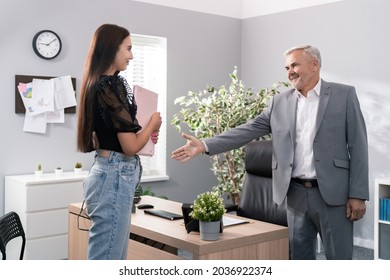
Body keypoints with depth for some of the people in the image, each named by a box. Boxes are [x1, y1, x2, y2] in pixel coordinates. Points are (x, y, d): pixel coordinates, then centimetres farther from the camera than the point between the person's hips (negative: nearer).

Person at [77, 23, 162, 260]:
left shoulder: (96, 83, 12)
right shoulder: (112, 85, -15)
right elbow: (130, 146, -17)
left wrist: (146, 133, 14)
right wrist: (153, 124, 0)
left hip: (110, 173, 10)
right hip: (115, 176, -10)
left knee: (115, 258, 16)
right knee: (107, 259, -2)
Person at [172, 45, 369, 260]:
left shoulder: (344, 95, -1)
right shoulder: (280, 102, 9)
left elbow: (357, 146, -3)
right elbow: (248, 130, 2)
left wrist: (357, 194, -8)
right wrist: (205, 145, -8)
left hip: (332, 193, -3)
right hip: (296, 193, 4)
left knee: (339, 257, 4)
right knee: (299, 256, 12)